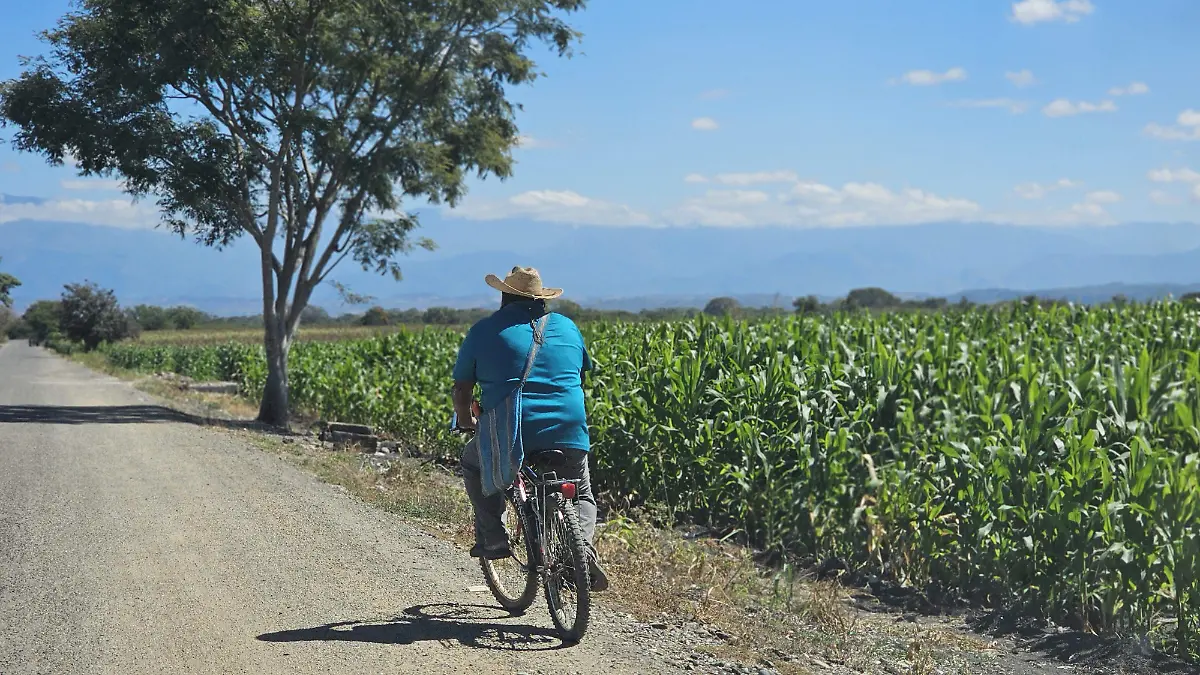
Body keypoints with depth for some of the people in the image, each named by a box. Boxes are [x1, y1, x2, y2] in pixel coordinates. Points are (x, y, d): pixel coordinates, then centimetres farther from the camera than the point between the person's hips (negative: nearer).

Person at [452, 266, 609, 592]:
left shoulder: (484, 331, 6)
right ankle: (582, 545, -4)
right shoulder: (567, 327, 16)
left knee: (473, 462, 30)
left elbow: (462, 390, 10)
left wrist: (466, 421, 30)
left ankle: (492, 539, 21)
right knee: (581, 495, 26)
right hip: (569, 436, 2)